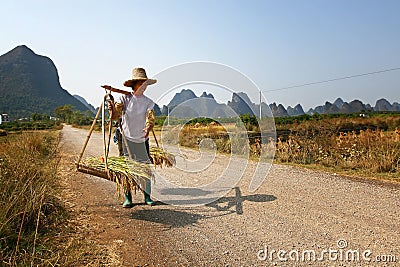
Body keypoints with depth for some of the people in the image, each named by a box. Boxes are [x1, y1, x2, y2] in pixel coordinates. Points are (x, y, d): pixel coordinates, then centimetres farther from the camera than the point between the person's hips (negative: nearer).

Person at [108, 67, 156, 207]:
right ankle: (127, 197, 12)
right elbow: (116, 115, -13)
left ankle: (147, 196, 15)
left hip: (142, 140, 1)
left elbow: (151, 117, -17)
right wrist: (112, 109, -37)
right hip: (126, 138, -1)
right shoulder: (125, 98, -4)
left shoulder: (148, 102, -2)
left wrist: (148, 127, -39)